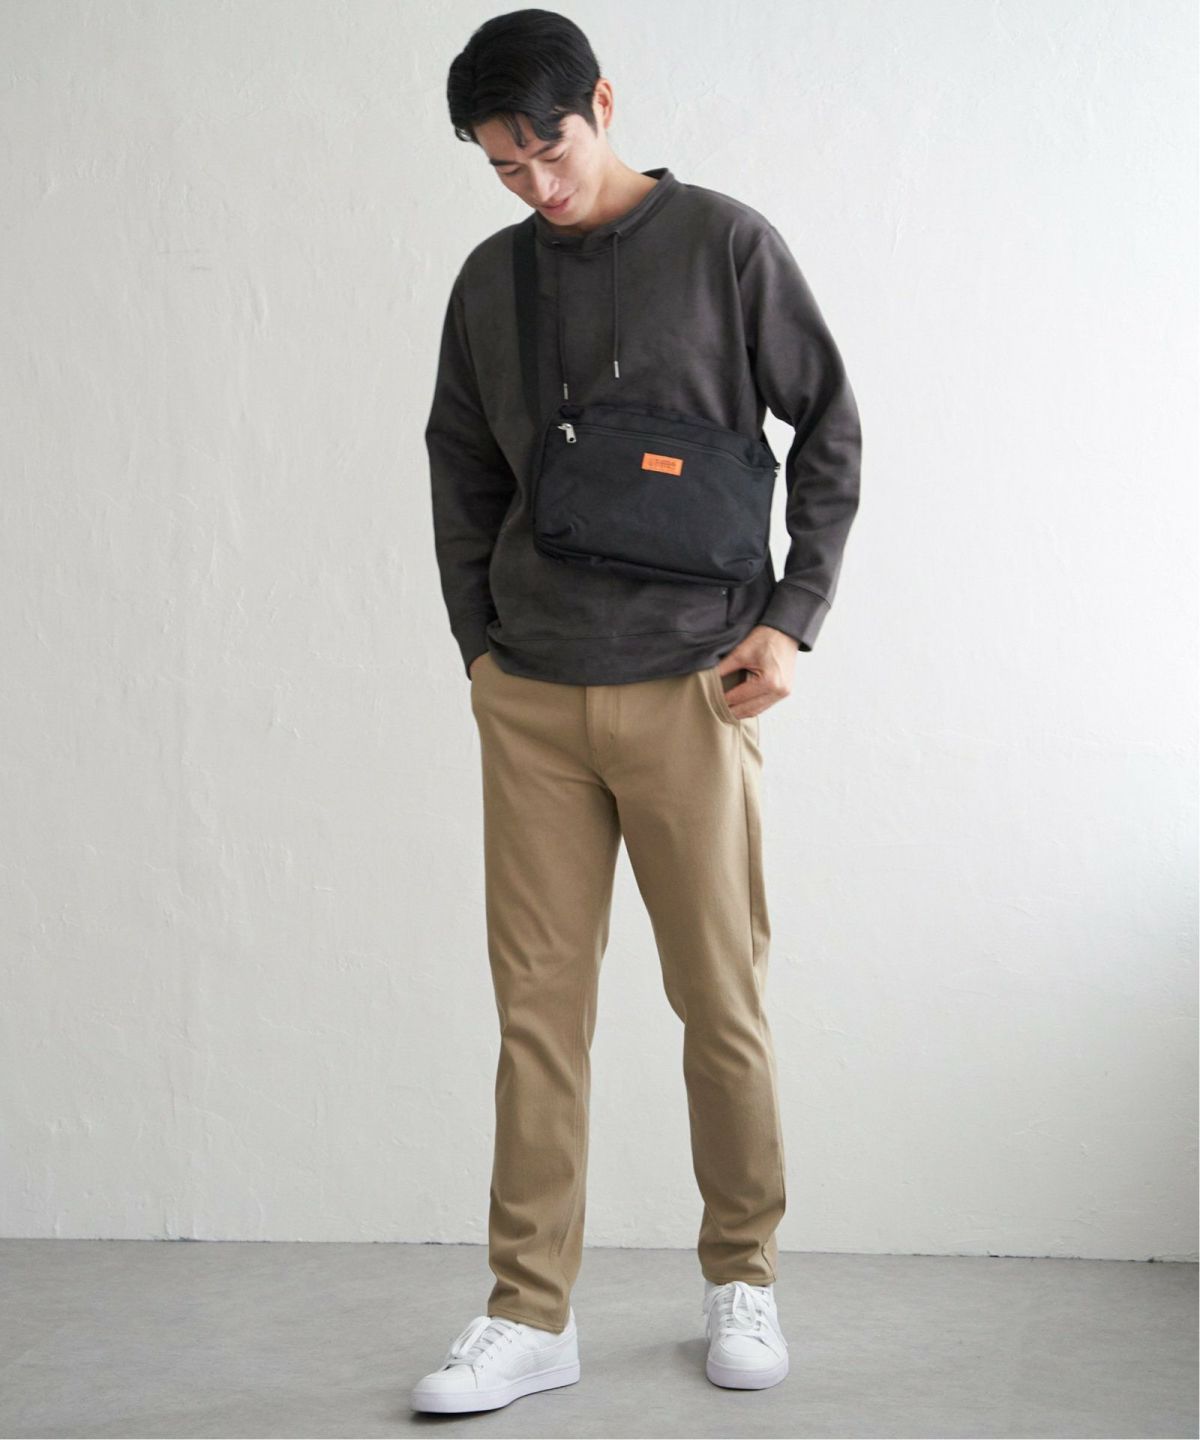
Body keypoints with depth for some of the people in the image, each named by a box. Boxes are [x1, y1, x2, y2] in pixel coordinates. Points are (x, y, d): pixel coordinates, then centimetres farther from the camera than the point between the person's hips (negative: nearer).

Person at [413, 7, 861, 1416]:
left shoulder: (726, 244, 1)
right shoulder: (490, 280, 11)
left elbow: (828, 428, 3)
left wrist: (792, 617, -3)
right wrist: (478, 637, 11)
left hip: (691, 691, -3)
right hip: (529, 700, 3)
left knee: (721, 998, 4)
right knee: (538, 1005, 3)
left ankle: (742, 1277, 22)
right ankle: (530, 1312, 12)